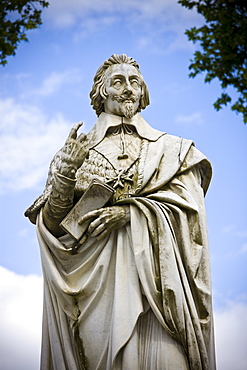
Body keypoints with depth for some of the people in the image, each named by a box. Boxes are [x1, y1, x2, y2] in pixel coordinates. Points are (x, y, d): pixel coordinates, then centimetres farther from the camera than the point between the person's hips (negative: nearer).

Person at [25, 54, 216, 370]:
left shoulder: (170, 150, 18)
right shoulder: (77, 151, 18)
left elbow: (187, 208, 4)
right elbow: (53, 223, 9)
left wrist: (130, 212, -10)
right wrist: (66, 172, -9)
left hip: (152, 270, 0)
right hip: (94, 277, 0)